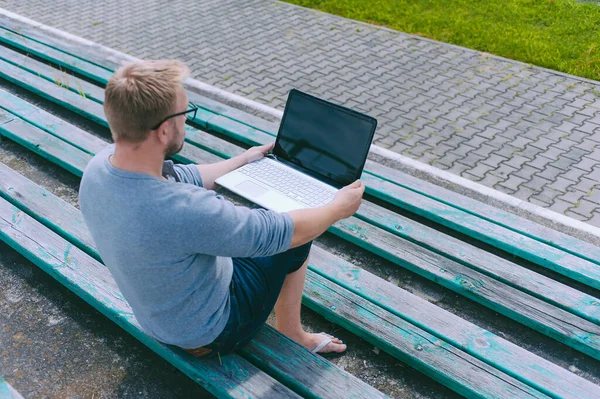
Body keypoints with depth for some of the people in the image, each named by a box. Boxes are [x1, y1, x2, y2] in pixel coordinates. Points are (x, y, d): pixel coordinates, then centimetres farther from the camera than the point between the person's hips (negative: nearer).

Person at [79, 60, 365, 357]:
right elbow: (282, 232, -27)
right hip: (210, 331, -7)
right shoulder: (184, 210, -41)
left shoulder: (100, 165, -16)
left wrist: (244, 160, 16)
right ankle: (292, 337, 32)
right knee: (295, 240, 9)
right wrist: (339, 207, -8)